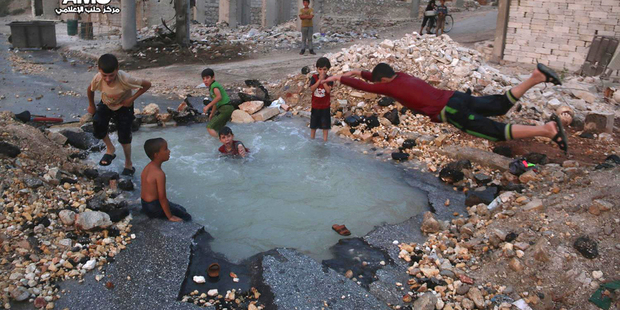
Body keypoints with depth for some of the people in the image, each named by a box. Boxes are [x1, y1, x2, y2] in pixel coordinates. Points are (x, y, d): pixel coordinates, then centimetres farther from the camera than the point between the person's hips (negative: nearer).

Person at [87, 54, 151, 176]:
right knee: (97, 124, -21)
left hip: (124, 107, -3)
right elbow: (90, 90, -6)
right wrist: (91, 105, 6)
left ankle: (128, 164, 19)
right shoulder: (97, 79, -30)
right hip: (106, 104, 3)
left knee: (124, 137, -7)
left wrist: (132, 99, -27)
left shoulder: (125, 79, -40)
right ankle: (110, 149, 9)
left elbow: (147, 84, -27)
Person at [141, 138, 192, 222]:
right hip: (154, 208, -9)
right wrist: (170, 216, -16)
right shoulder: (159, 174, -27)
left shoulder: (147, 167, 2)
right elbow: (162, 197, -24)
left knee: (182, 209, 22)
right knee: (187, 217, 0)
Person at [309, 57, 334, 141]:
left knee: (325, 123, 9)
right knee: (313, 122, 15)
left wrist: (323, 80, -26)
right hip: (315, 105, 2)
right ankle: (312, 138, 30)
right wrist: (319, 80, -26)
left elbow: (328, 90, -25)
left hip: (325, 105, -1)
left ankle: (325, 139, 21)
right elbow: (312, 89, -21)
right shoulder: (314, 78, -7)